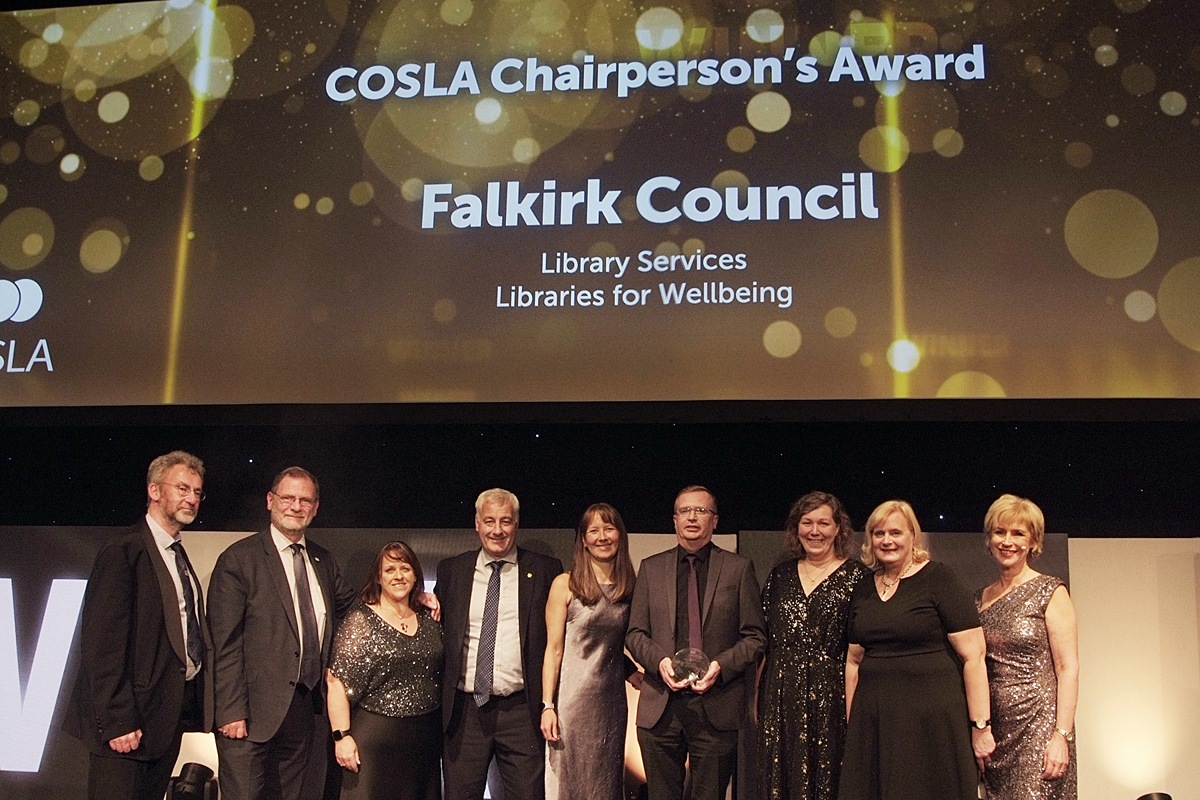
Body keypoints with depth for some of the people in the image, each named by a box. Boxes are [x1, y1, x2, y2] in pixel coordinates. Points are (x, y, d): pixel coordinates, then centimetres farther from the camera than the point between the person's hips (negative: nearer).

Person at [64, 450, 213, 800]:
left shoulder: (179, 557, 15)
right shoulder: (123, 551, -11)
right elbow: (100, 642, -17)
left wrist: (195, 705, 6)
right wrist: (117, 721, -20)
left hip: (169, 717, 8)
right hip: (128, 722, -8)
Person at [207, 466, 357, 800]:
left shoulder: (322, 561, 14)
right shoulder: (239, 559, -5)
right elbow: (225, 645, -9)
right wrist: (232, 712, -15)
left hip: (310, 710, 6)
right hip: (255, 713, -5)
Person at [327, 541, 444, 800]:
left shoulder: (429, 619, 8)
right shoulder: (360, 620, -6)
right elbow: (338, 683, -11)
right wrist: (342, 736, -15)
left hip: (425, 738, 5)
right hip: (376, 738, -5)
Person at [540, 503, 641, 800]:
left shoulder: (629, 588, 7)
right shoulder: (565, 584, -5)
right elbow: (554, 649, -6)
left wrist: (633, 673, 0)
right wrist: (547, 706, -11)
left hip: (612, 703, 4)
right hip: (573, 701, -4)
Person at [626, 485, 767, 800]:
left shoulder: (739, 568, 5)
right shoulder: (651, 568, 11)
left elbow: (755, 637, 3)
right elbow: (635, 633, 10)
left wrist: (721, 665, -13)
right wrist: (659, 661, -10)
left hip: (717, 709, -1)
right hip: (660, 709, 2)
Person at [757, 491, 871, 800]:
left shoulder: (857, 576, -1)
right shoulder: (781, 575, 10)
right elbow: (763, 642, 13)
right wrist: (756, 698, 9)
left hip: (831, 699, -3)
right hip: (780, 700, 4)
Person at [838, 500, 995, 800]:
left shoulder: (937, 579, -6)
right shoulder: (863, 591, 12)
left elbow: (973, 655, -10)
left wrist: (980, 726, -13)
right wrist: (851, 724, 15)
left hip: (931, 720, -5)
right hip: (872, 723, 6)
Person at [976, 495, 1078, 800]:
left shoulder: (1050, 592, -4)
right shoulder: (981, 598, 11)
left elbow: (1068, 669, -8)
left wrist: (1062, 735, -15)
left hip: (1037, 725, -5)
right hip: (992, 727, 5)